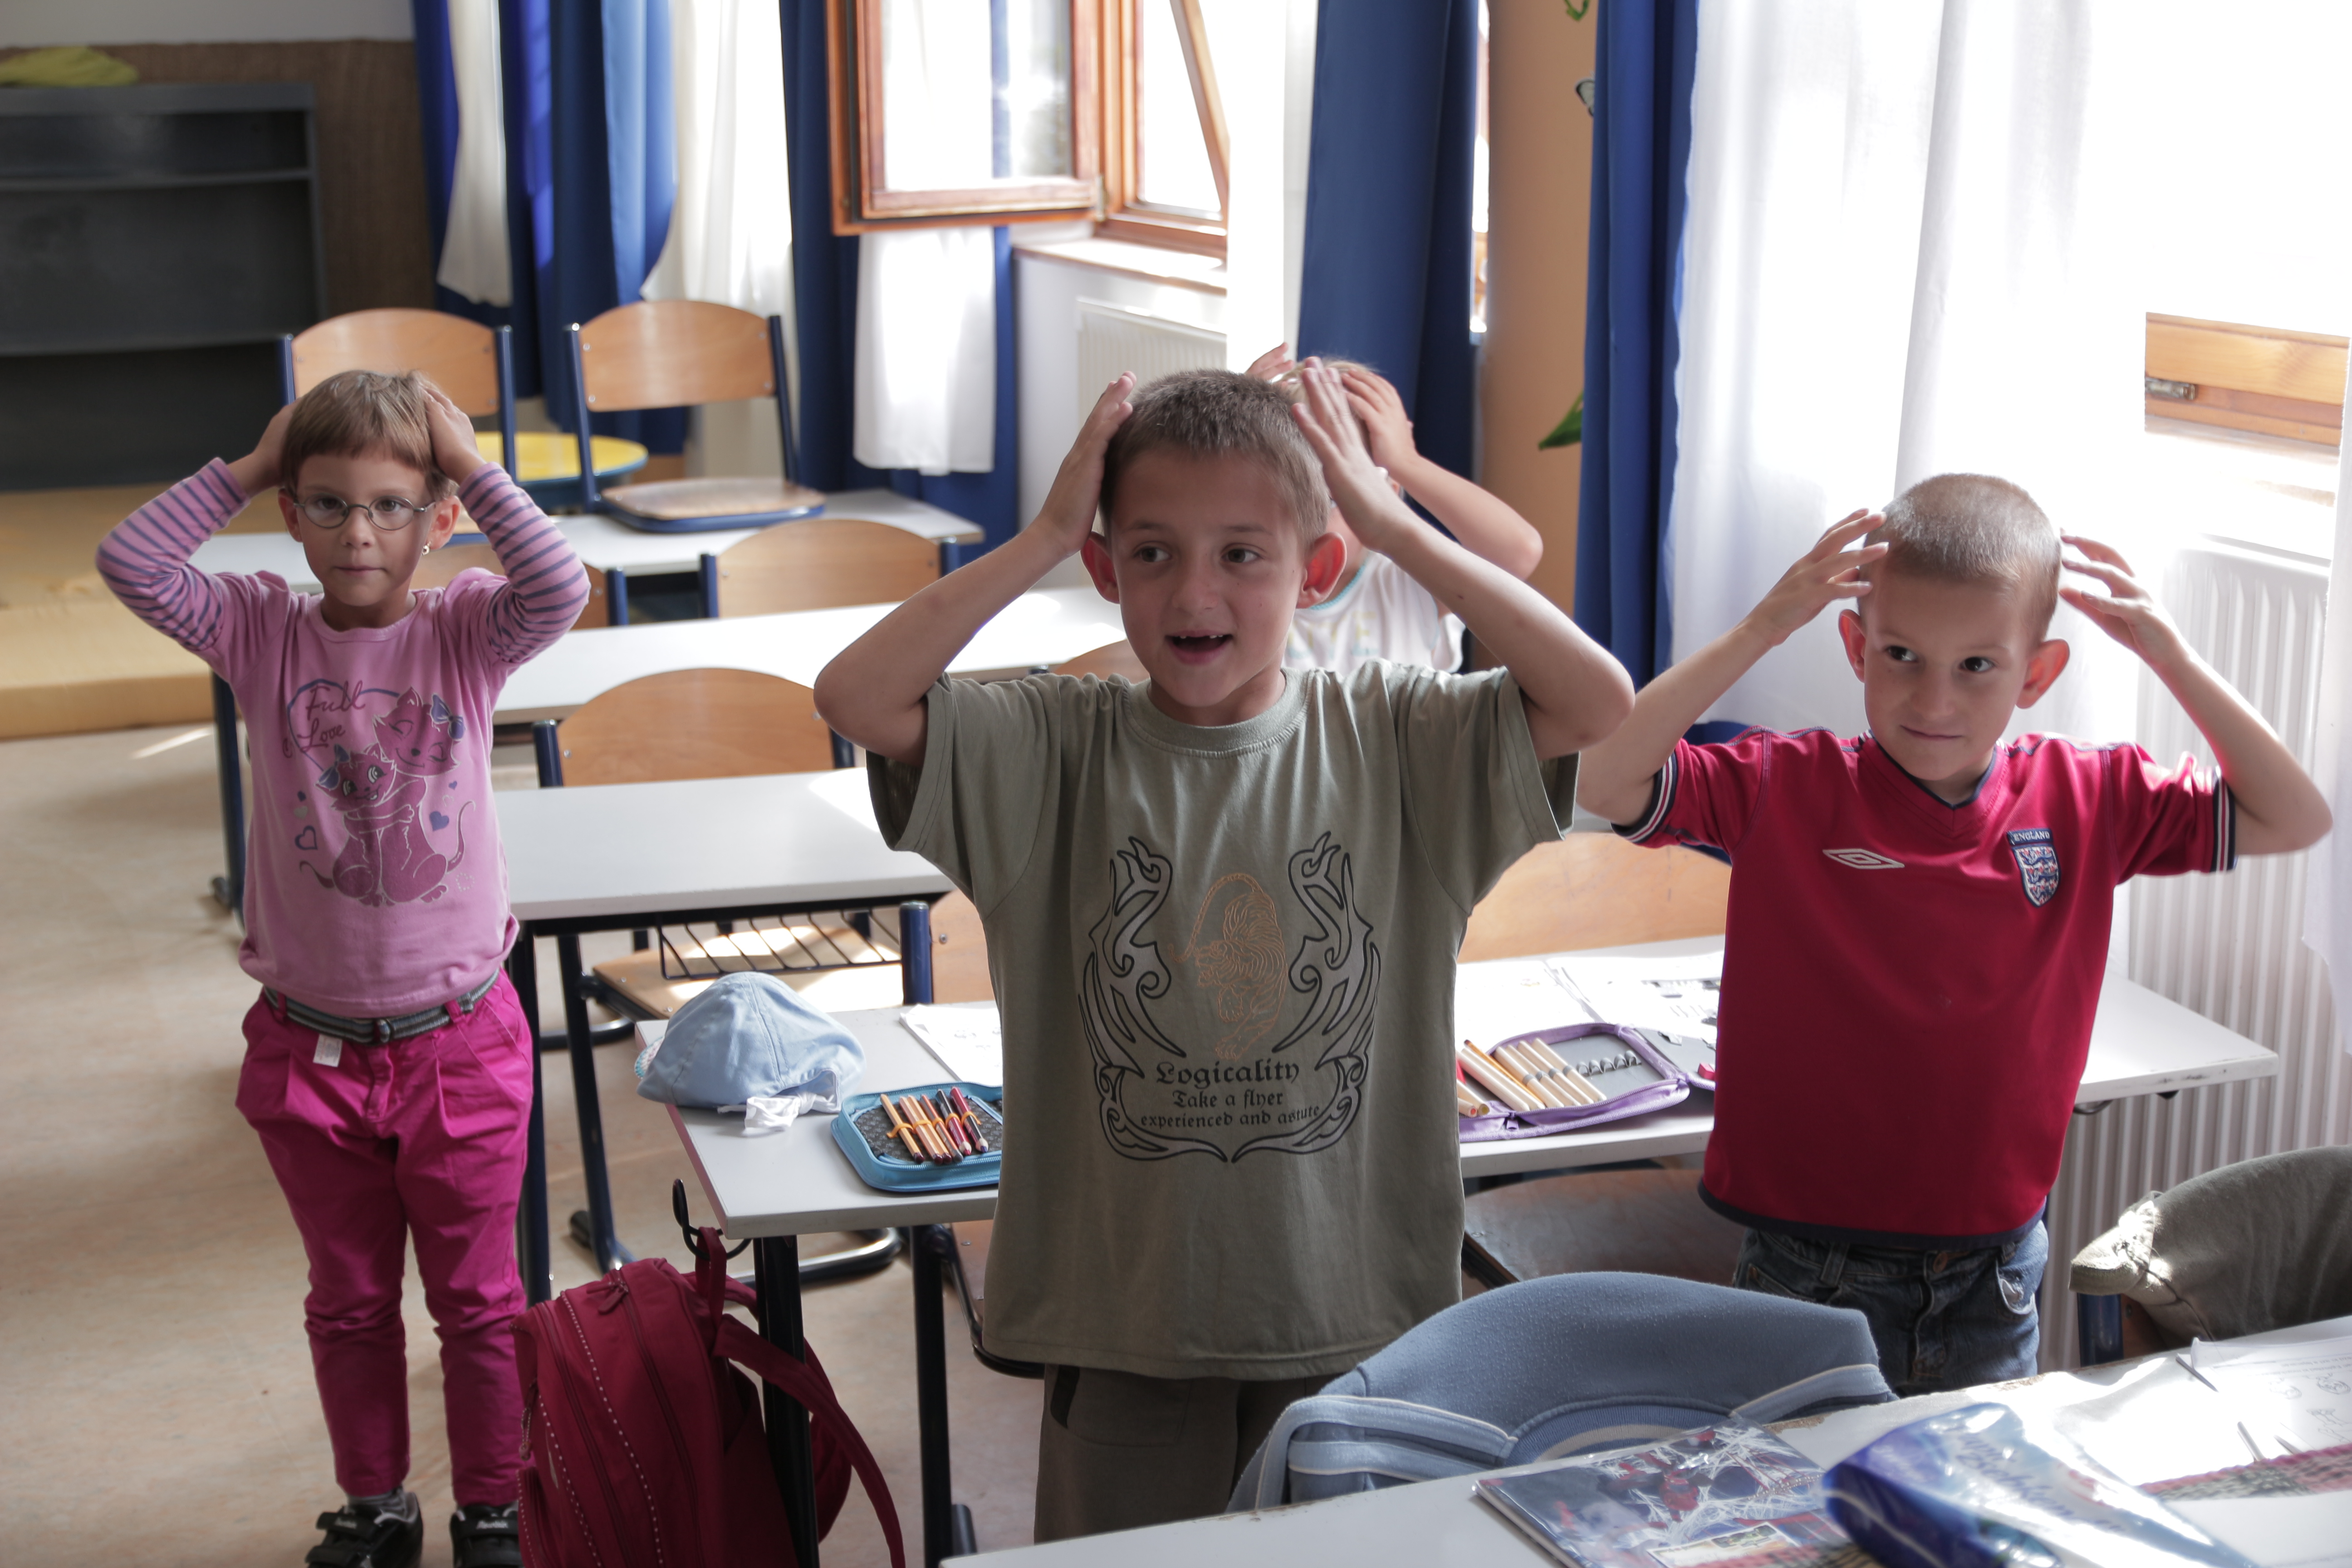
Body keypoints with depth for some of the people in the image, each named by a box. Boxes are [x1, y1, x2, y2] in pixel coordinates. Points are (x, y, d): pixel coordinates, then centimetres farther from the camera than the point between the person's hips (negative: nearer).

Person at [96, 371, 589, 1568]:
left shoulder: (463, 634, -7)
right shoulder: (263, 635, -3)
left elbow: (559, 590, -26)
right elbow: (130, 564, -15)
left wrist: (473, 466, -19)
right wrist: (245, 467, -11)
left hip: (459, 1040, -2)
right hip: (309, 1042, 2)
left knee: (477, 1300, 13)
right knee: (347, 1300, 18)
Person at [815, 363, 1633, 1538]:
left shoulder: (1391, 737, -5)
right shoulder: (1060, 749, -7)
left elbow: (1600, 703, -17)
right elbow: (855, 697, -20)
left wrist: (1397, 528, -16)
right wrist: (1043, 538, -17)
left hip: (1354, 1304, 1)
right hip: (1126, 1311, 0)